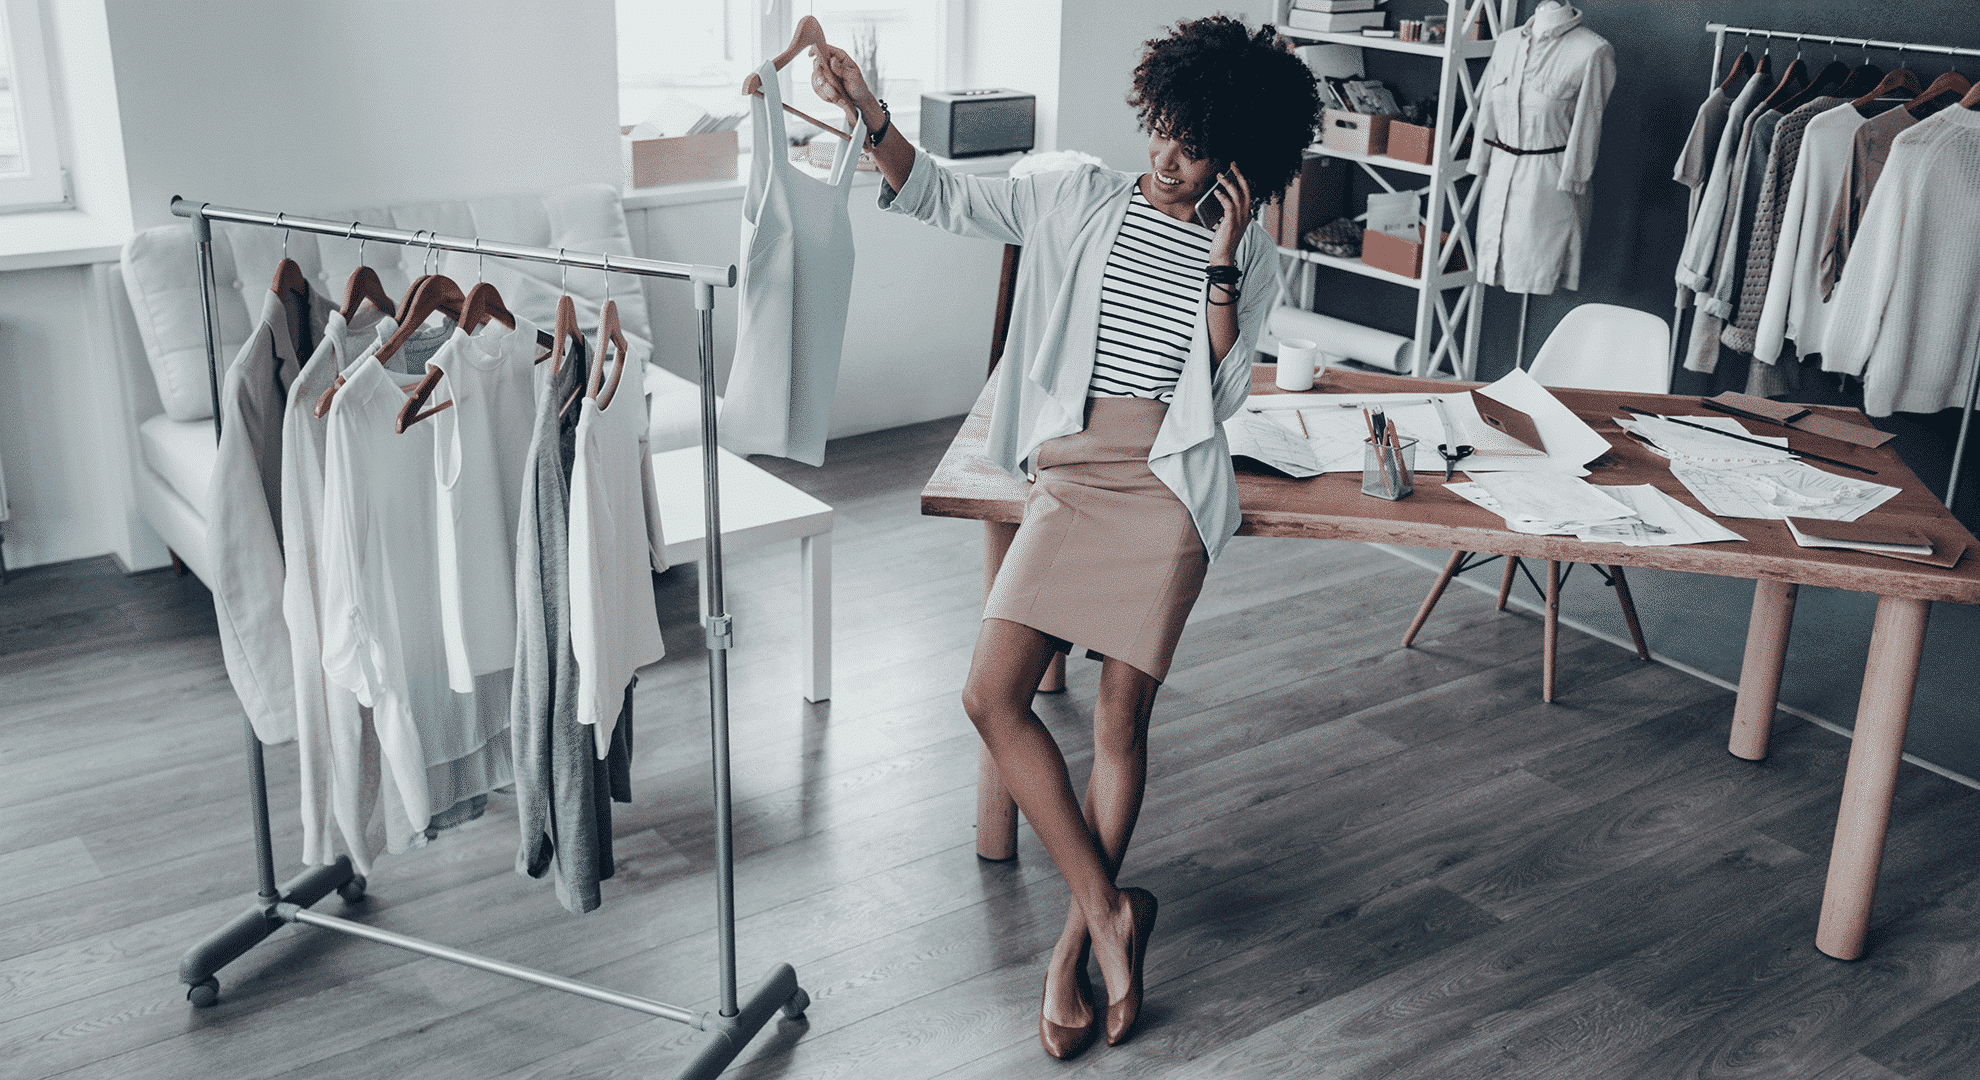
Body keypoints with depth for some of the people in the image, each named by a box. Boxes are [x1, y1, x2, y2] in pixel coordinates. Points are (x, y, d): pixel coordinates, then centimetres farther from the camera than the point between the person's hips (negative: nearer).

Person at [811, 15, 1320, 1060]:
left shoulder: (1247, 258, 5)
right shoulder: (1081, 200, 6)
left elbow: (1222, 393, -4)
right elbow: (944, 196, 3)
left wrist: (1221, 264, -9)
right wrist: (870, 116, -12)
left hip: (1166, 485, -2)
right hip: (1070, 474, 2)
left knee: (1122, 717, -3)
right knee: (991, 694, -9)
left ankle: (1073, 943, 14)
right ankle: (1111, 908, 3)